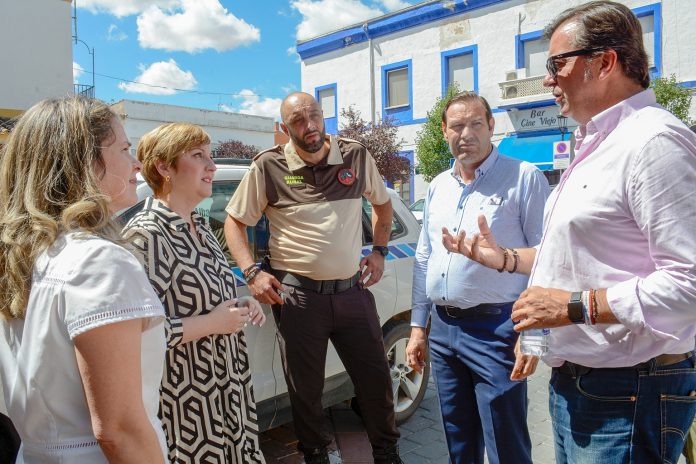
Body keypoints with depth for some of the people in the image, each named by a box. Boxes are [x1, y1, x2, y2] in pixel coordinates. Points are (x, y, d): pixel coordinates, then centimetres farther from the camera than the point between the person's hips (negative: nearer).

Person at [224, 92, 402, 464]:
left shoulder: (356, 156, 3)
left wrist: (379, 251, 10)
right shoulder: (268, 168, -5)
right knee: (305, 389, 11)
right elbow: (234, 223, 3)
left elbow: (382, 203, 20)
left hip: (353, 290, 3)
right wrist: (252, 273, -8)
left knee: (376, 379, 13)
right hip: (297, 294, -2)